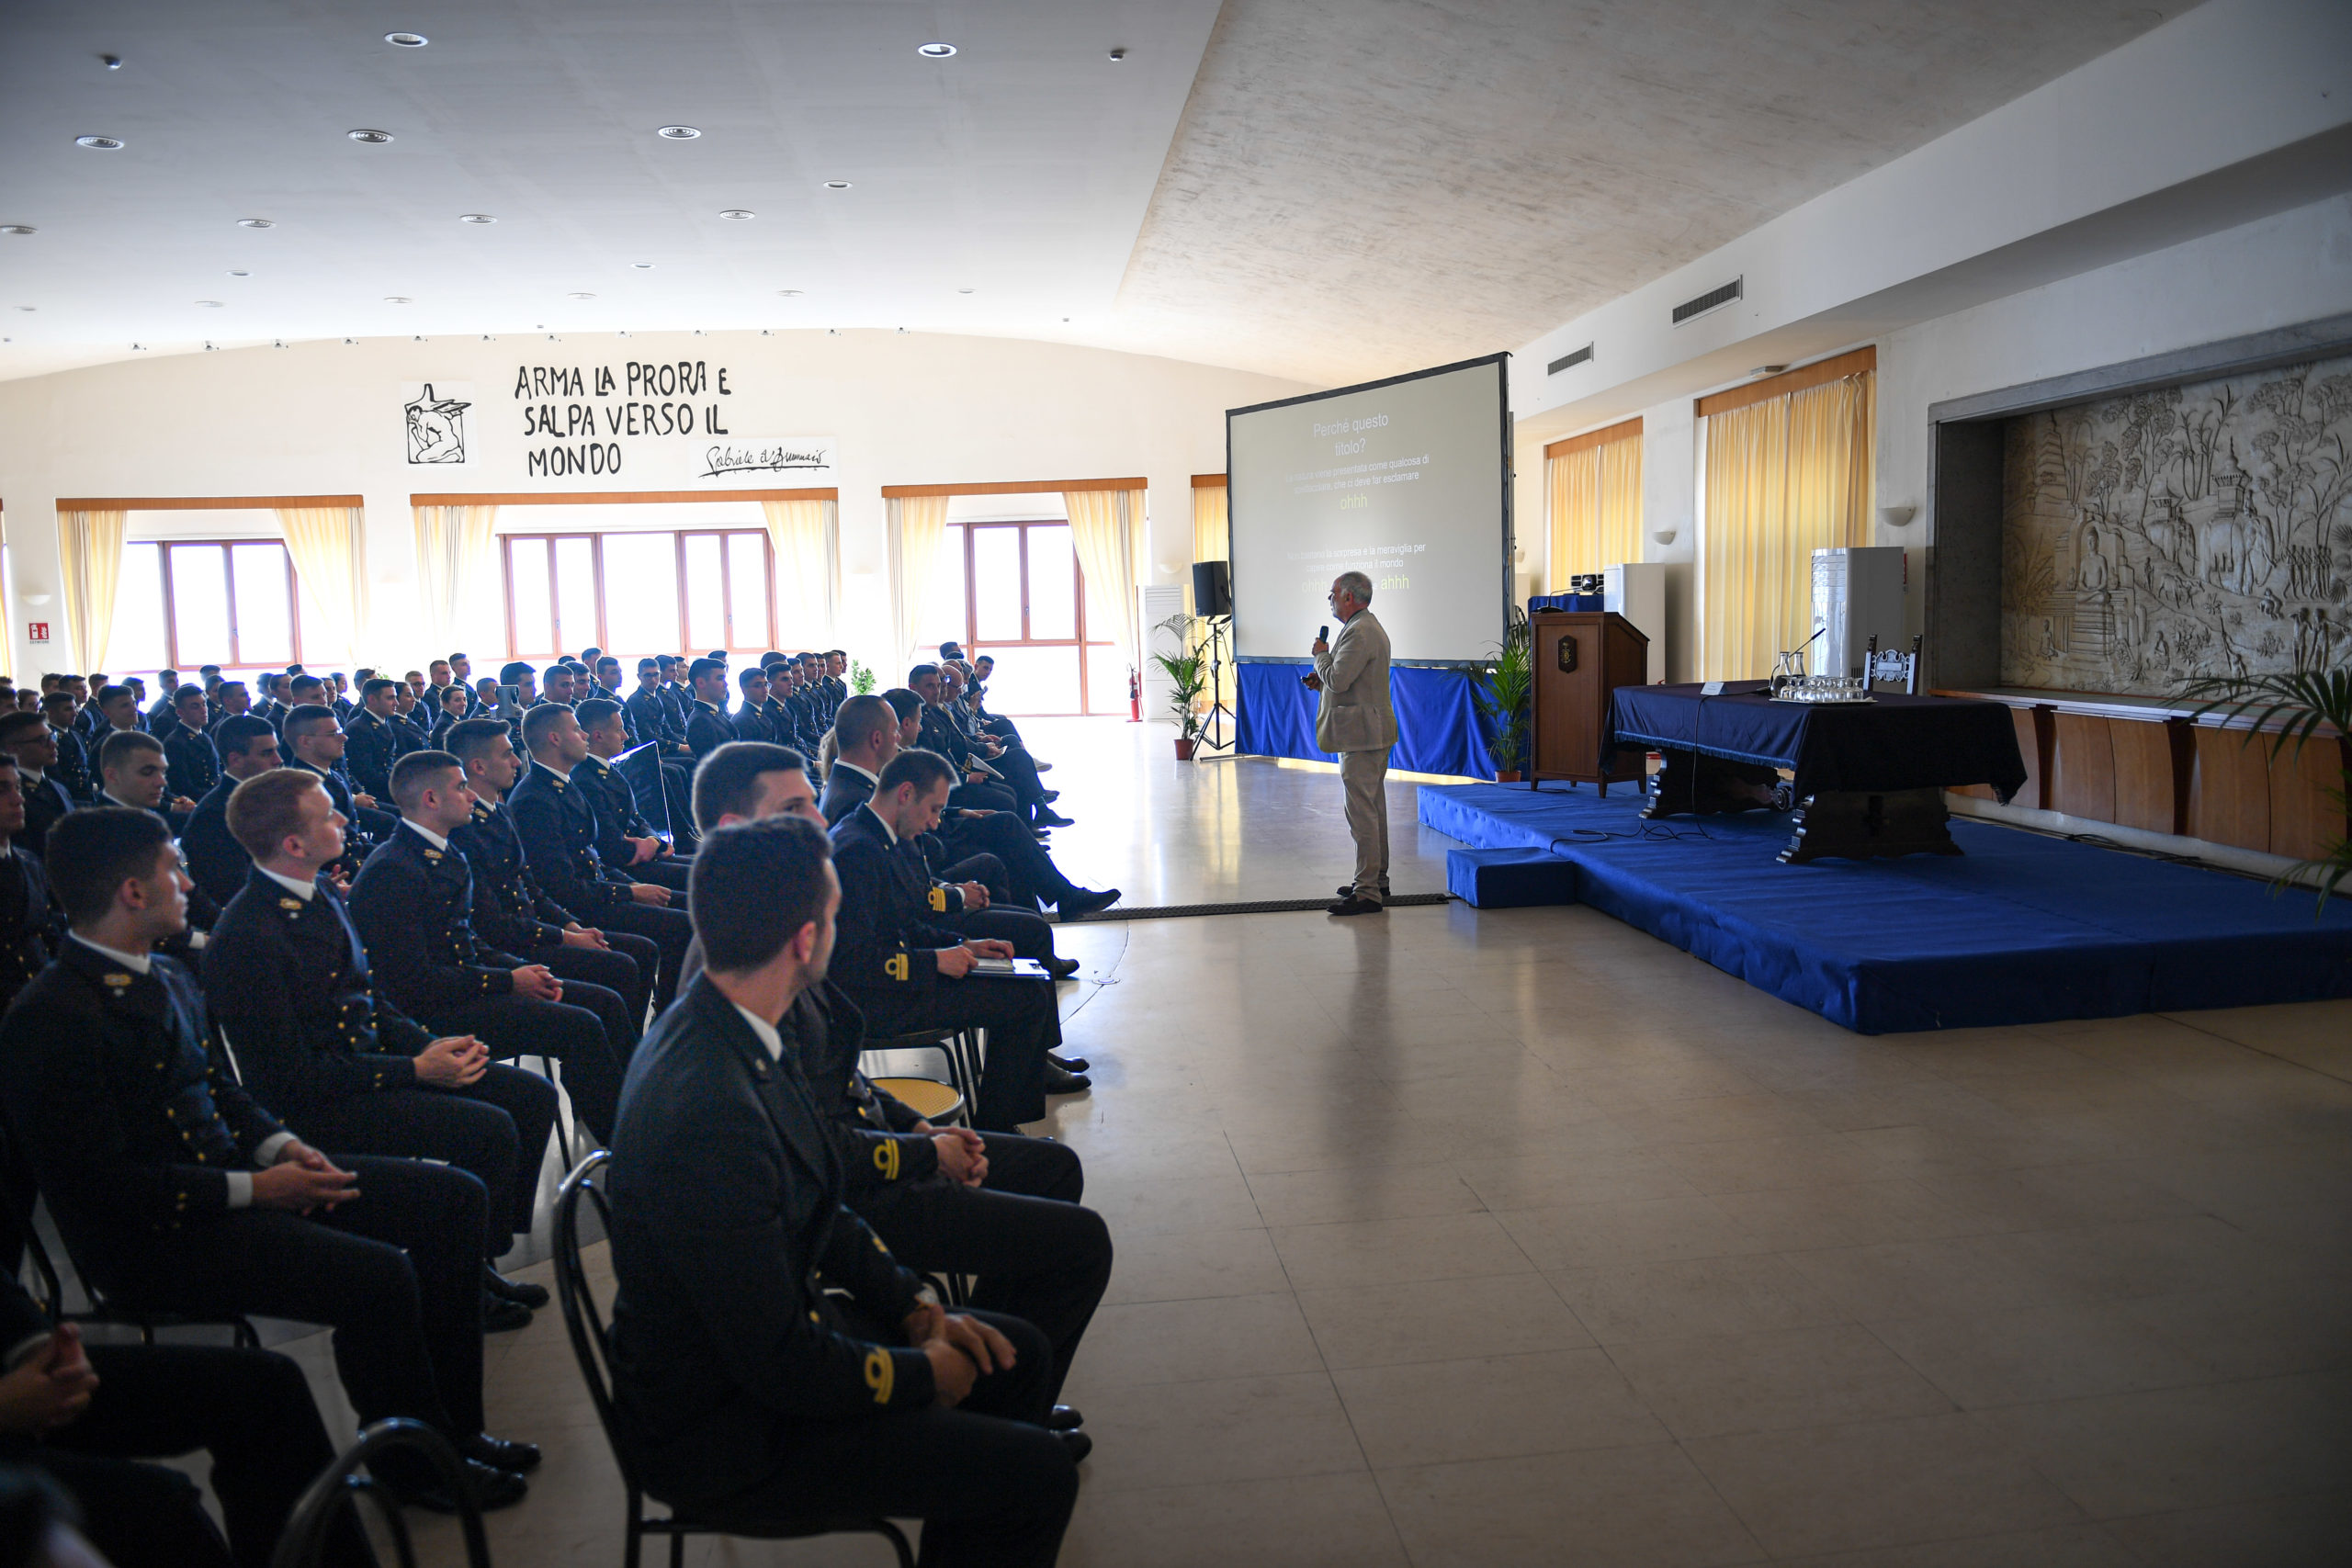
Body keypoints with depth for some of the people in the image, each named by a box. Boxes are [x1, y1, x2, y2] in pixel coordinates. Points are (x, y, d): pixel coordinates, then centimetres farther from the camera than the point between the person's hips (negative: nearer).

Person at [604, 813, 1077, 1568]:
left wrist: (914, 1305, 3)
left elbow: (811, 1205, 10)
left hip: (772, 1328, 9)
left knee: (1017, 1355, 15)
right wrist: (924, 1373, -11)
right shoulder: (708, 1114, -35)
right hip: (724, 1428, -9)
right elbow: (782, 1365, -27)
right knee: (1041, 1475, -11)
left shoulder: (716, 1028, -4)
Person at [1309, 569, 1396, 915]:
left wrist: (1321, 655, -6)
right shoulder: (1370, 628, 17)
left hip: (1361, 735, -11)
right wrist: (1323, 679, 11)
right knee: (1374, 808, 17)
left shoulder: (1359, 633, -18)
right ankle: (1377, 879, 26)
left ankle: (1367, 893, -9)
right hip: (1374, 733, 11)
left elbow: (1338, 680, -24)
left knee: (1361, 811, -10)